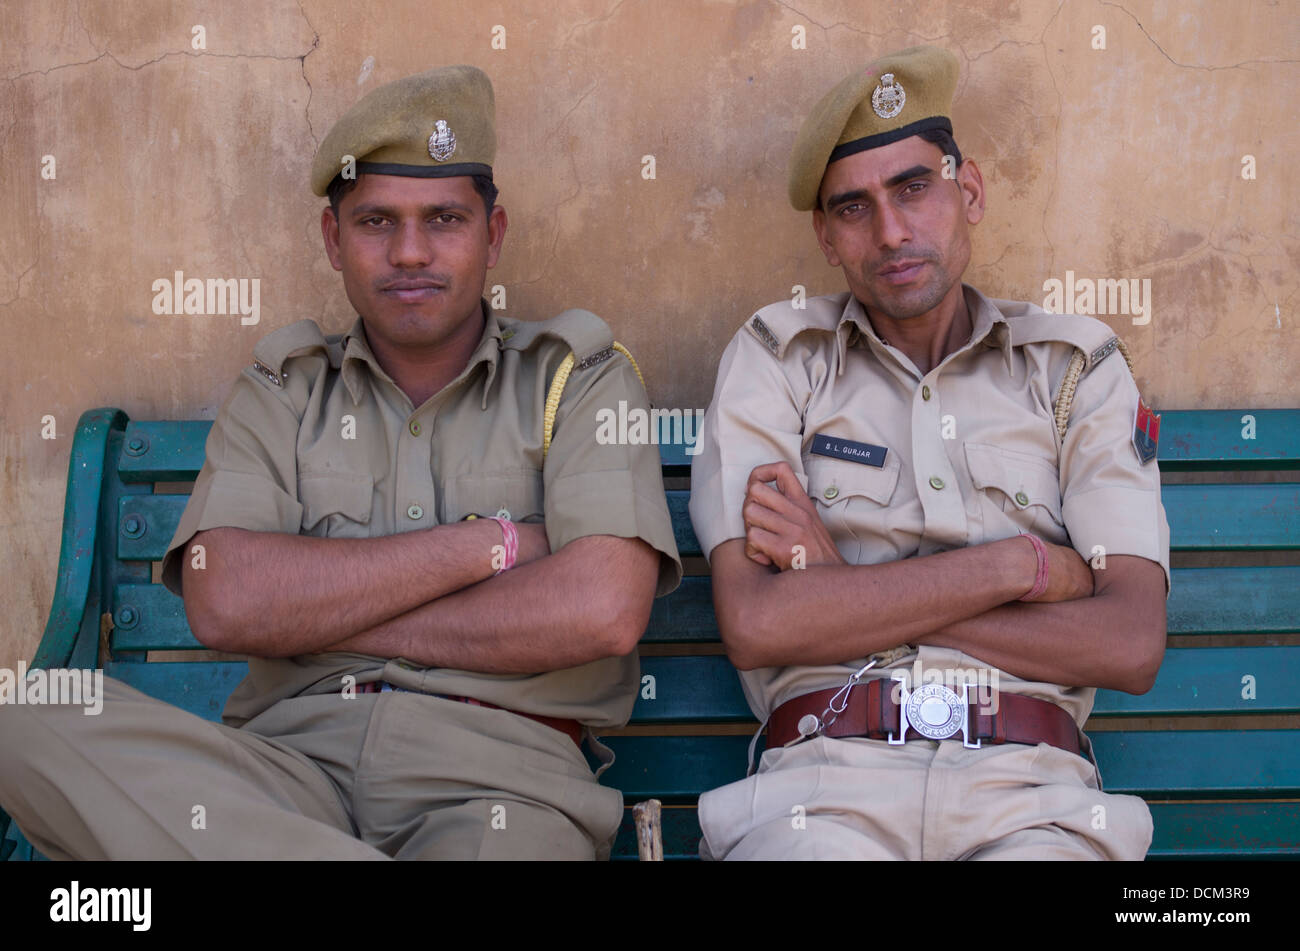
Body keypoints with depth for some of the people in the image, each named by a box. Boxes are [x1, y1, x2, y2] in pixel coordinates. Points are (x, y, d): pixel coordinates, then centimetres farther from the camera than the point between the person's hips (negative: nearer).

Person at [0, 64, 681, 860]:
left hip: (493, 772, -4)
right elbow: (224, 603, -1)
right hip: (296, 757, 5)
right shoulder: (280, 392, 18)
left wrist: (323, 612, -1)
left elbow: (603, 613, -7)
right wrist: (485, 543, -4)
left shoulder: (578, 377, 11)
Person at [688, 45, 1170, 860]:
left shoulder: (1076, 365, 16)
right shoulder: (774, 357, 13)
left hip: (1026, 792, 1)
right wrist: (1019, 566, -1)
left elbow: (1132, 646, 3)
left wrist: (845, 583, -1)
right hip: (826, 783, -1)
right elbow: (755, 623, -2)